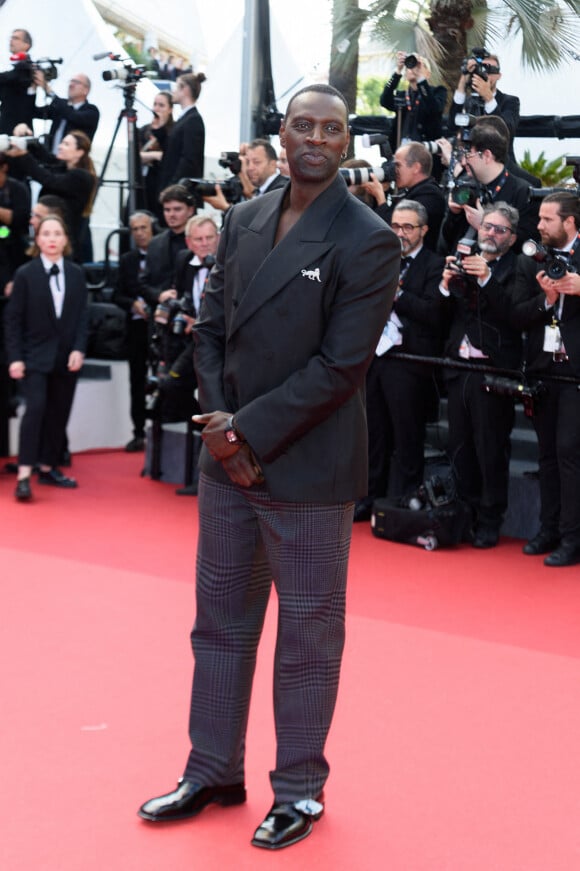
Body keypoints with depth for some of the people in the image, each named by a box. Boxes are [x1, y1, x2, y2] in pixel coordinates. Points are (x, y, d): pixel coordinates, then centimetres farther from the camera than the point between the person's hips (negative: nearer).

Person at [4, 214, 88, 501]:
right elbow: (13, 319, -3)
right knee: (36, 408, -17)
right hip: (36, 356, -4)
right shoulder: (25, 274, -4)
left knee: (59, 412, 7)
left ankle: (48, 468, 19)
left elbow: (82, 316, 6)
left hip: (66, 357, 4)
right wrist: (15, 357, -10)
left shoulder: (76, 274, 6)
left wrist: (78, 349, -7)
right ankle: (24, 475, -18)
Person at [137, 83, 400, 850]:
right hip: (228, 460, 6)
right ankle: (214, 771, 30)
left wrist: (250, 432, -16)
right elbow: (212, 328, 9)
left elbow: (340, 365, -16)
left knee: (308, 633, 7)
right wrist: (220, 422, -7)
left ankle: (299, 789, 21)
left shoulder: (366, 240, -11)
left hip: (307, 469, -6)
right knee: (220, 620, 15)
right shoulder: (244, 220, 7)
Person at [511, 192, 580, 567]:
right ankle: (549, 530, 18)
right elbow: (518, 315, 2)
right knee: (548, 452, 10)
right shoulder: (530, 262, 9)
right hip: (542, 369, 5)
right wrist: (546, 299, -14)